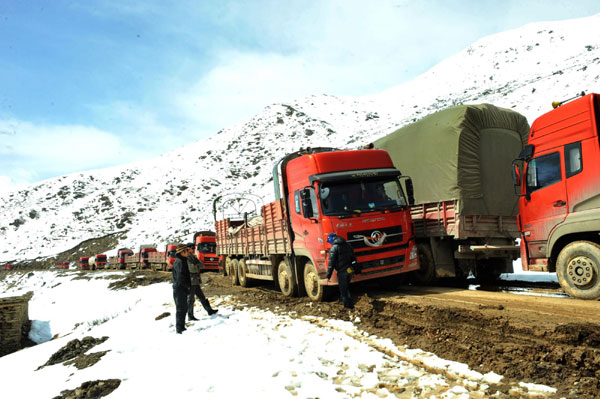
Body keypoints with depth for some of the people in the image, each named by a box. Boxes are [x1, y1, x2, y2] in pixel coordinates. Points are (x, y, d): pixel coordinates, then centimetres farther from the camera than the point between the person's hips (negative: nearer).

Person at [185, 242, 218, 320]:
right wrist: (197, 266, -4)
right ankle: (190, 316, 7)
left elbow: (202, 264, 10)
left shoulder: (193, 257, 15)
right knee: (190, 299, -1)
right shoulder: (186, 258, -14)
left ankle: (209, 311, 24)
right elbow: (192, 269, -23)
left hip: (195, 281, 9)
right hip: (190, 282, -9)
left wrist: (196, 265, -9)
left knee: (202, 297, 16)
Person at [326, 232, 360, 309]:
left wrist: (328, 276, -10)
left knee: (343, 289, 4)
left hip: (342, 271, -7)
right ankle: (349, 304, 26)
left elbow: (331, 263, -14)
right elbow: (353, 258, 16)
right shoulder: (347, 245, 10)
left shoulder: (334, 248, -12)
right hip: (350, 270, 7)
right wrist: (357, 270, 22)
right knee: (347, 287, 21)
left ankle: (348, 305, 7)